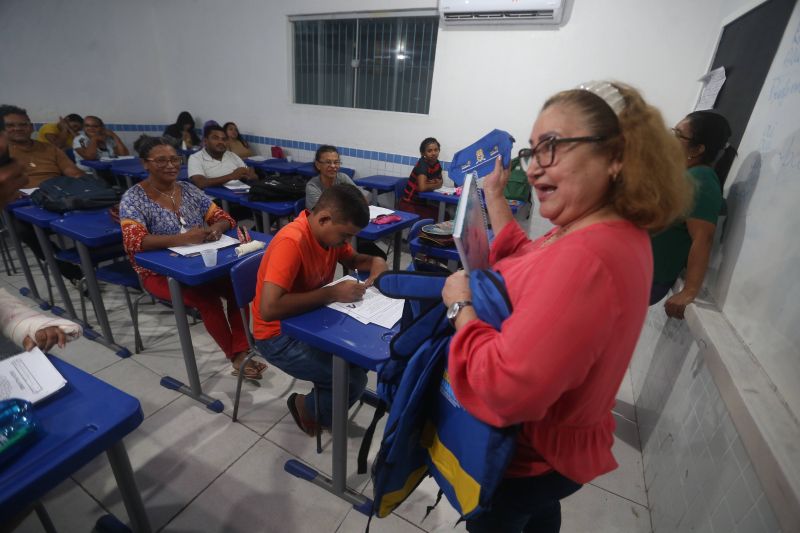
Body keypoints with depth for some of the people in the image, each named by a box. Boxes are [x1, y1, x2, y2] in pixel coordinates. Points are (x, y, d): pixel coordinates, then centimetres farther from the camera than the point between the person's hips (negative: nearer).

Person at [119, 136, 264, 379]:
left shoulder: (189, 189, 6)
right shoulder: (133, 198, -8)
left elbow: (225, 218, 4)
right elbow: (134, 241, -22)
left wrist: (215, 229, -21)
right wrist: (182, 238, -35)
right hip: (160, 271, -4)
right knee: (207, 297, -30)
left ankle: (241, 352, -16)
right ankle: (235, 357, -14)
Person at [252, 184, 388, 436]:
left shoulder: (329, 231, -6)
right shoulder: (291, 242, -31)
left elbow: (352, 259, 13)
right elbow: (269, 309, -38)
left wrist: (376, 262, -10)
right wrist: (332, 293, -33)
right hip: (280, 335, -8)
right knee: (353, 379, -17)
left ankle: (326, 397, 23)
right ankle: (308, 407, 14)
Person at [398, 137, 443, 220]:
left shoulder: (437, 163, 1)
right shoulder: (422, 164, -21)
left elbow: (440, 183, 13)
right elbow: (422, 187, -33)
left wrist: (434, 182, -11)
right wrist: (435, 184, -14)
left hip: (422, 202, 7)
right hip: (408, 203, -7)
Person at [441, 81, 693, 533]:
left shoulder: (584, 258, -40)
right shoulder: (619, 231, -7)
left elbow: (507, 389, -41)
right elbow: (528, 267, 5)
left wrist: (461, 304, -27)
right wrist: (495, 197, 4)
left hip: (528, 454, -8)